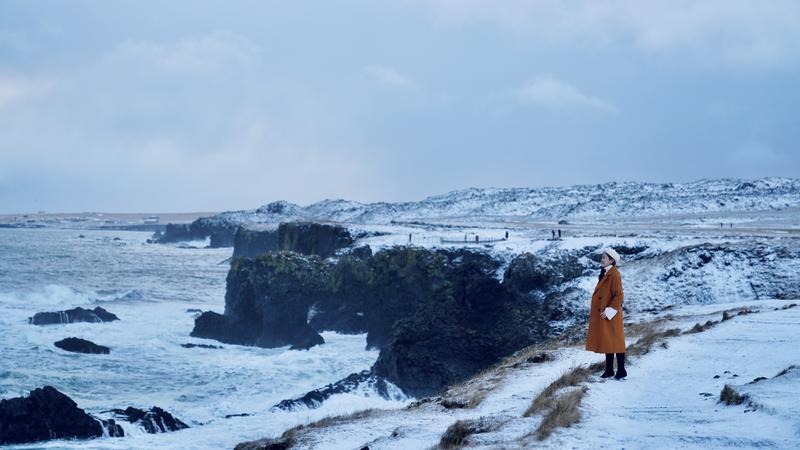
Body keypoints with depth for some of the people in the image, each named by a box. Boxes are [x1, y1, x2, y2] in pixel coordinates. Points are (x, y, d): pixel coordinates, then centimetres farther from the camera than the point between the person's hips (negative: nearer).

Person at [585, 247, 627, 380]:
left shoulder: (614, 275, -16)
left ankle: (621, 371, 1)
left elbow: (619, 296, -20)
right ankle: (609, 370, 18)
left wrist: (609, 311, -20)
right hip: (603, 315, 9)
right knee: (607, 343, 12)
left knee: (615, 342, -4)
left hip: (610, 315, -9)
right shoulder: (605, 274, 13)